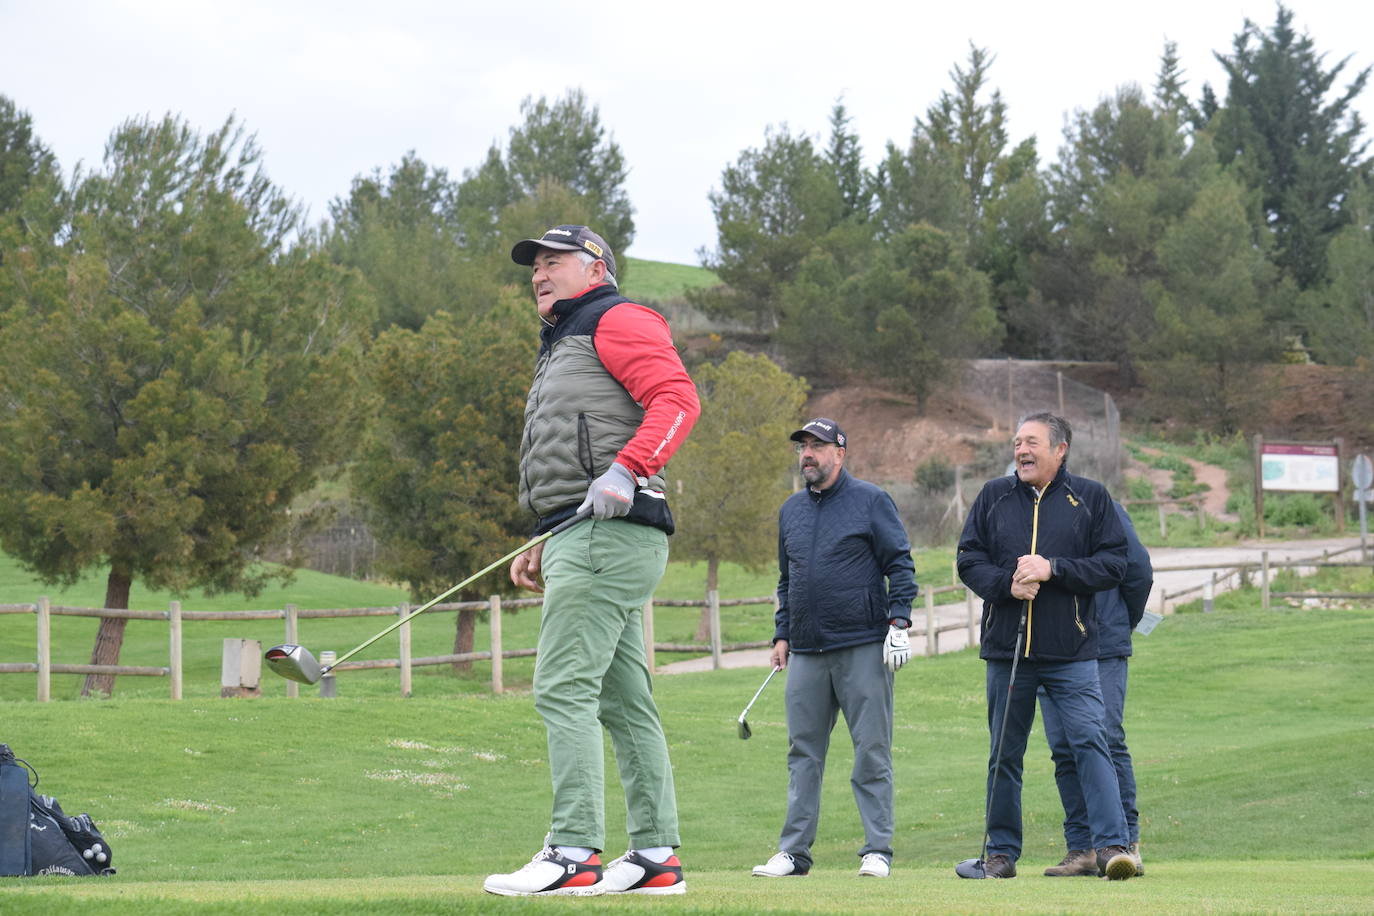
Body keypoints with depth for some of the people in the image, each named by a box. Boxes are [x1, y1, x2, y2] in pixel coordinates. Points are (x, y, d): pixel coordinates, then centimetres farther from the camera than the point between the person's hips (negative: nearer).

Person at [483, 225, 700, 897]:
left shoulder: (618, 321, -1)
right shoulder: (561, 348, 30)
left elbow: (677, 396, -17)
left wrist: (626, 470, -29)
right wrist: (546, 546, 21)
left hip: (608, 534, -11)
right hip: (579, 541, 11)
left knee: (564, 689, -15)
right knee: (623, 703, 8)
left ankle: (574, 854, -19)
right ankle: (656, 855, 8)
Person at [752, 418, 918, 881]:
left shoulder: (870, 501, 1)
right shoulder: (791, 510, 16)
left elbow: (901, 565, -1)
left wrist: (898, 621, -10)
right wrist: (782, 634, 15)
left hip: (862, 648, -5)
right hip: (806, 651, 5)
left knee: (872, 751, -3)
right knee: (803, 753, 5)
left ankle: (877, 850, 0)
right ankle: (794, 851, 8)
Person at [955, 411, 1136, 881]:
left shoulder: (1090, 498, 3)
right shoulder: (994, 496, 9)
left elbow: (1113, 564, -2)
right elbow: (969, 561, 8)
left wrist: (1052, 569, -14)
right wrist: (1007, 584, -12)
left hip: (1071, 653, -3)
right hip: (1006, 648, 3)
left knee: (1090, 741, -13)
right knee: (1004, 754, 8)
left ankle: (1111, 844, -15)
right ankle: (1001, 852, 17)